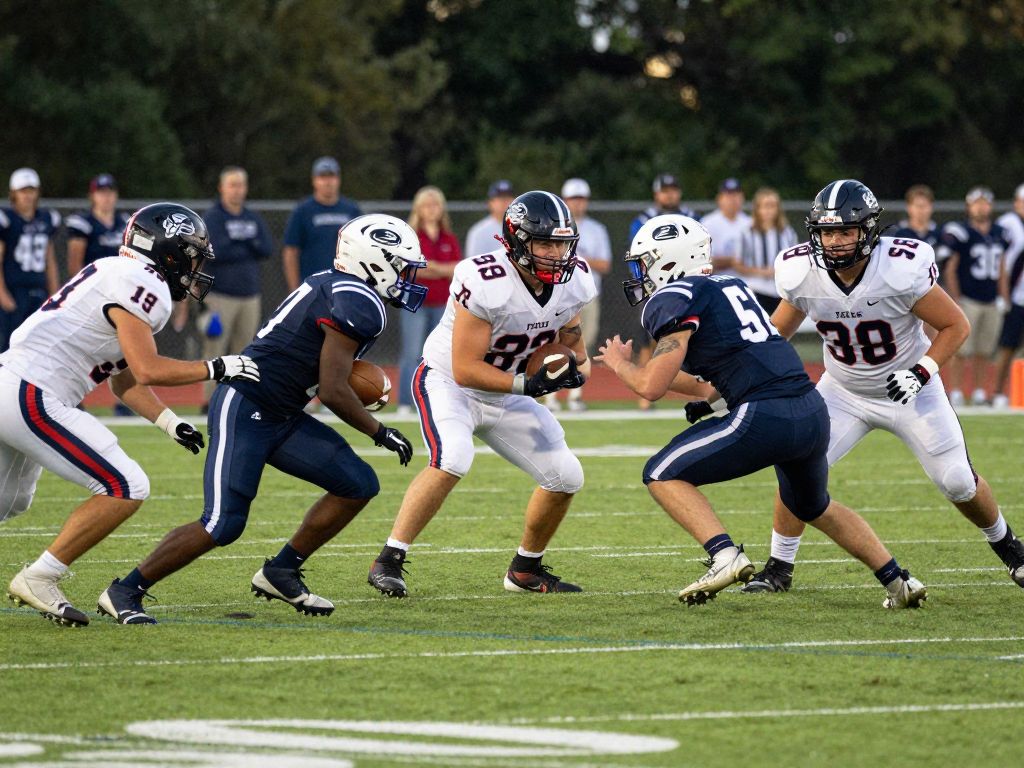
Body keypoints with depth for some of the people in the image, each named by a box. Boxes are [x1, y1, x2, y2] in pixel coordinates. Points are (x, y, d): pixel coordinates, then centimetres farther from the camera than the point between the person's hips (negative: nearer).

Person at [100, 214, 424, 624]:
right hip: (243, 409, -10)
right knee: (223, 525, -15)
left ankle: (281, 572, 15)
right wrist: (380, 433, -6)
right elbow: (332, 391, -18)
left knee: (359, 485, 5)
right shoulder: (358, 304, -16)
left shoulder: (332, 286, 14)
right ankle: (126, 591, -2)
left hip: (281, 419, 10)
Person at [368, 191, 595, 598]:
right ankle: (388, 562, -25)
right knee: (452, 460, -33)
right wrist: (527, 384, -37)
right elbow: (465, 370, -29)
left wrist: (574, 371, -17)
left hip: (505, 396, 7)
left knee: (566, 477, 0)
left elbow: (574, 350, 6)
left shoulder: (574, 282, -10)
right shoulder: (486, 283, -31)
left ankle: (526, 568, 22)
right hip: (448, 382, -7)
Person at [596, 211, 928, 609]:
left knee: (662, 475, 3)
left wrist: (620, 364, 13)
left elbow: (652, 386, -6)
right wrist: (708, 396, 29)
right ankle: (899, 581, 28)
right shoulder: (729, 287, 24)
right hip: (814, 413, 8)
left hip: (764, 418, -8)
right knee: (814, 507, 33)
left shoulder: (675, 299, -2)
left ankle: (725, 556, -14)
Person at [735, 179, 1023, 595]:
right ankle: (779, 568, 3)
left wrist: (922, 372, -29)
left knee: (958, 482, 2)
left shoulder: (901, 269, -29)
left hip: (908, 390, -2)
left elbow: (956, 326, -17)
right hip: (844, 391, 2)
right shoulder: (802, 274, -19)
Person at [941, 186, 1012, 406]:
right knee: (961, 350, -5)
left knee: (984, 352, 7)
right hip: (967, 301, -5)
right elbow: (950, 268, -7)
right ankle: (955, 393, 0)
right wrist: (955, 300, -10)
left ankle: (979, 393, 13)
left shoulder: (999, 234, 11)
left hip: (992, 303, 5)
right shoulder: (960, 233, -7)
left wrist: (1004, 299, 14)